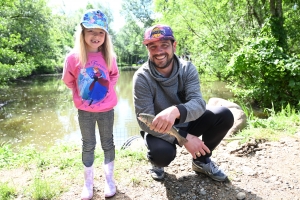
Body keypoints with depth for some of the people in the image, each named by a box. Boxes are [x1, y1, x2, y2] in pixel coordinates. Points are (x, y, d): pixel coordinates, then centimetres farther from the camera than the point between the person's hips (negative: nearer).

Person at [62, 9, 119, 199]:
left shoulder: (109, 57, -11)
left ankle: (109, 179, 34)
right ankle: (88, 182, 32)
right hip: (84, 111, 0)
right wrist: (81, 93, 7)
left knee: (108, 143, 14)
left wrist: (106, 90, 0)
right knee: (88, 145, 15)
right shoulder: (74, 57, -16)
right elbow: (69, 80, 1)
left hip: (106, 109, 1)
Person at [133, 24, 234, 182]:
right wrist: (183, 138, -32)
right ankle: (157, 162, 6)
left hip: (187, 122, 4)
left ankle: (201, 160, 7)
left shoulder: (188, 69, -14)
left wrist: (176, 111, -51)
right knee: (162, 152, -36)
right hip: (158, 130, -3)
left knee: (224, 115, -18)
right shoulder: (141, 77, -21)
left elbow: (198, 103, -27)